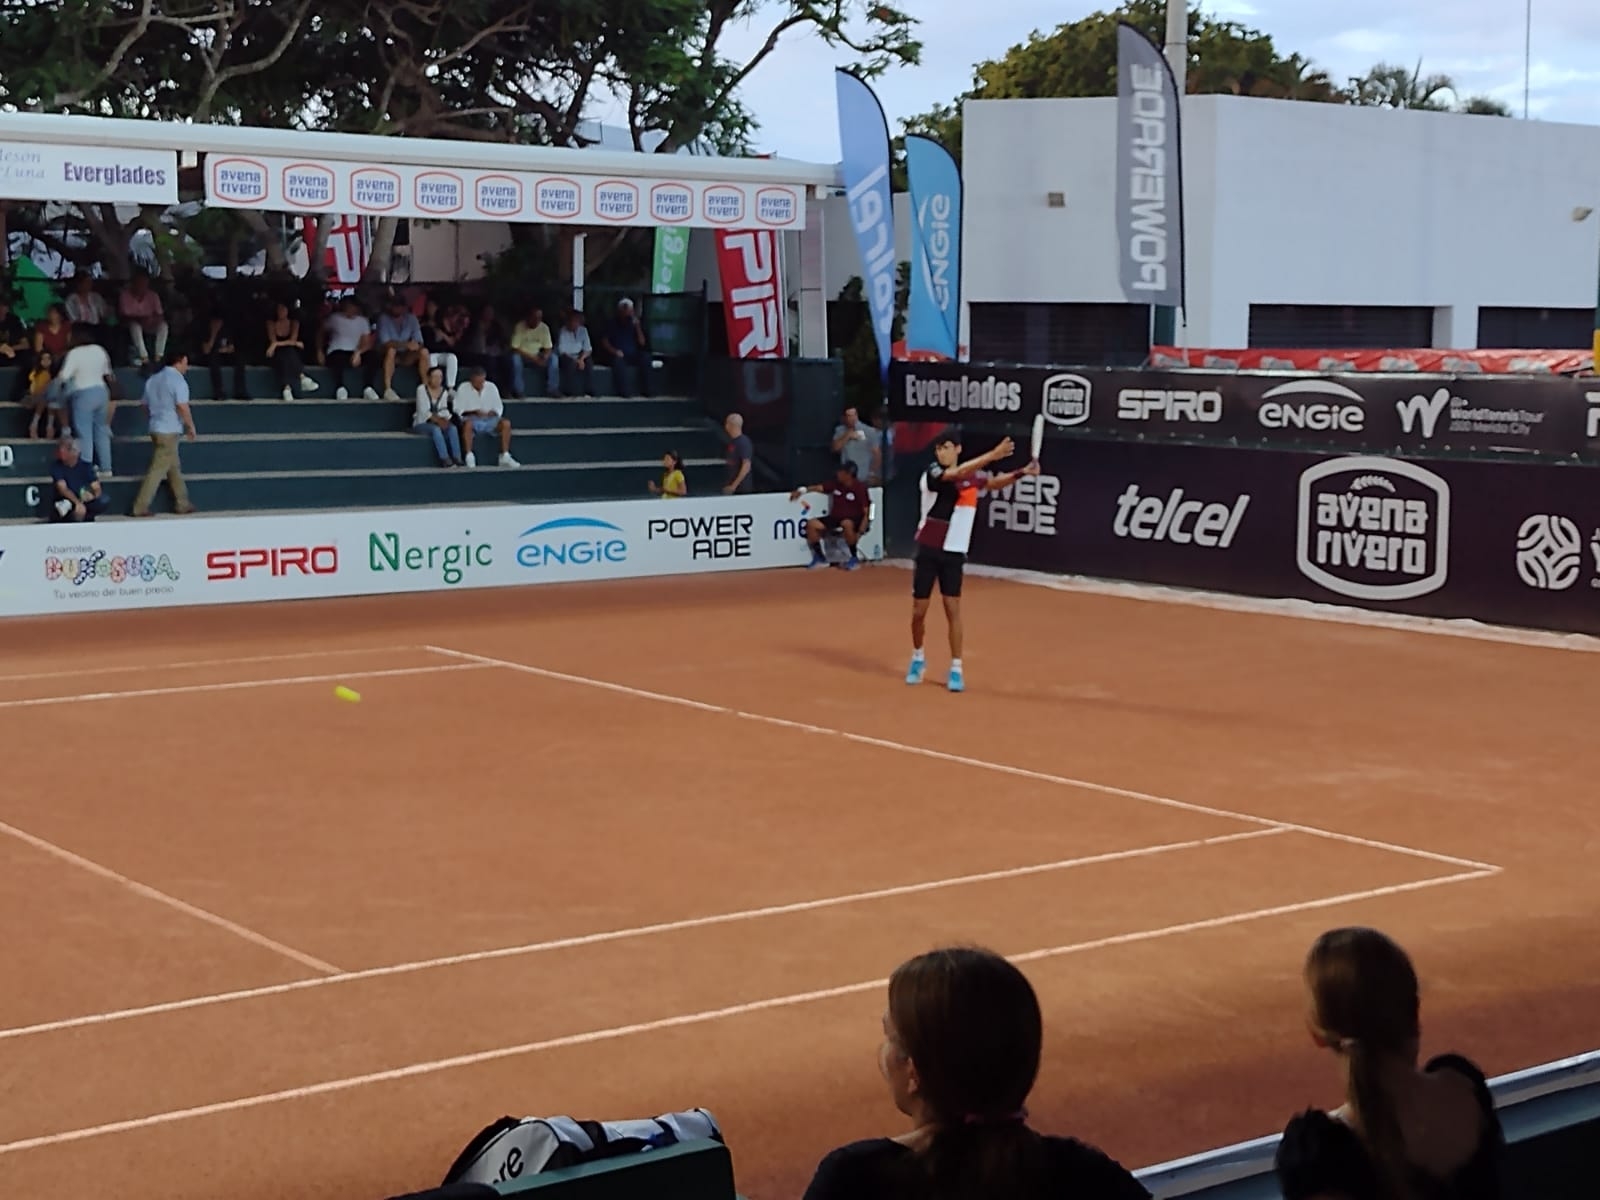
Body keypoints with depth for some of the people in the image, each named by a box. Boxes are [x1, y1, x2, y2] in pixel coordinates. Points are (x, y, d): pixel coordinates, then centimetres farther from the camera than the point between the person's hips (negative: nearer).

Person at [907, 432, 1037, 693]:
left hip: (954, 553, 2)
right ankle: (918, 658, 29)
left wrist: (1021, 473, 9)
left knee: (953, 610, -3)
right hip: (928, 551, -2)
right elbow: (958, 473, -32)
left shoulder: (973, 476, 4)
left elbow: (994, 483, 25)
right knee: (919, 611, 6)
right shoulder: (933, 473, -12)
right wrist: (992, 455, -41)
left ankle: (956, 669, 4)